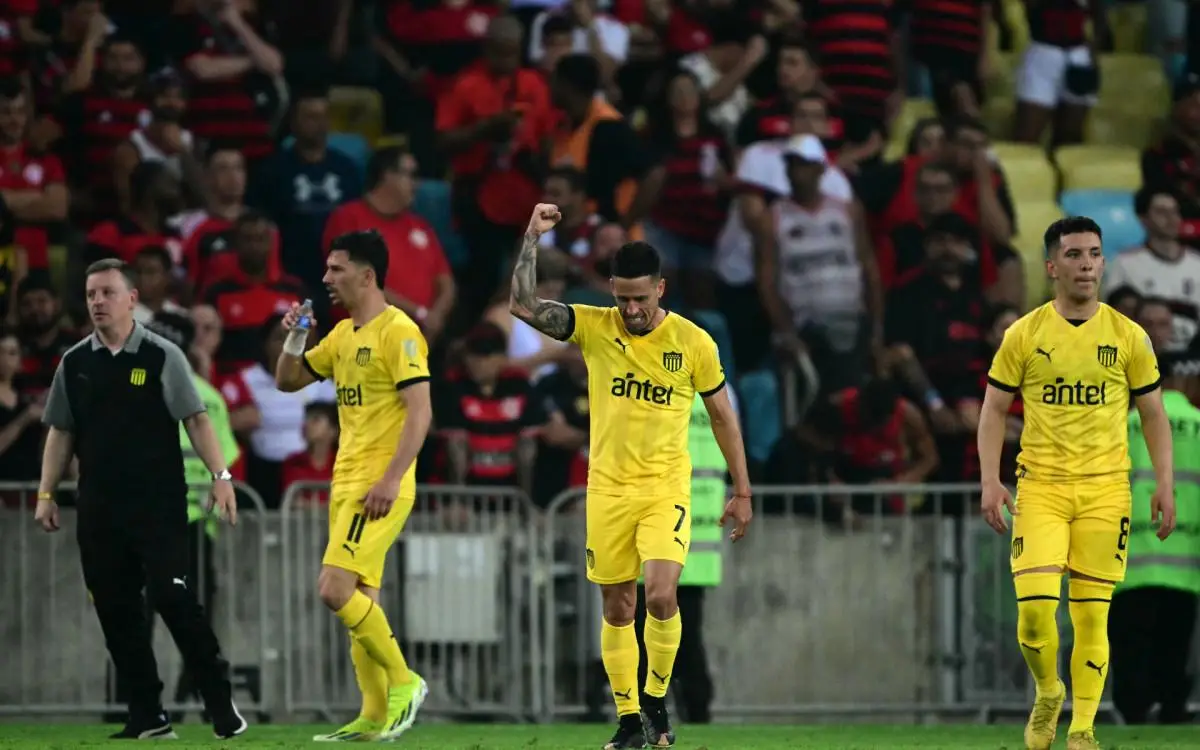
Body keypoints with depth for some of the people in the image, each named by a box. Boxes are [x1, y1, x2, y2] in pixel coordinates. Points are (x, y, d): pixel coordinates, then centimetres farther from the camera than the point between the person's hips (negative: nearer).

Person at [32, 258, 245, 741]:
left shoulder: (162, 356, -1)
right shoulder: (74, 364, 9)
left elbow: (196, 419, -3)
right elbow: (60, 433, 14)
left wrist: (220, 475, -13)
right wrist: (46, 493, 7)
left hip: (159, 504, -4)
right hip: (99, 510, 4)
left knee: (172, 598, -13)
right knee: (115, 610, 2)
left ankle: (222, 705, -4)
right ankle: (147, 716, 9)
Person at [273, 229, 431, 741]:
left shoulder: (398, 332, -12)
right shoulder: (342, 334, 15)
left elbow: (420, 412, -17)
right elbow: (288, 381, 24)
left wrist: (391, 479, -24)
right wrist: (294, 339, 4)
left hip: (379, 488, -9)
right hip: (347, 483, 9)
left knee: (336, 590, -17)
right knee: (360, 600, 7)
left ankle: (403, 681, -4)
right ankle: (376, 717, 9)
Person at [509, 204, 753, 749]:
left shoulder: (693, 342, -4)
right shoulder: (594, 328, -3)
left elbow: (723, 416, 5)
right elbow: (523, 305, -12)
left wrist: (742, 492, 6)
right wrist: (532, 237, -17)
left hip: (666, 488, -2)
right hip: (608, 488, 2)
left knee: (661, 596, -18)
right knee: (617, 609, 6)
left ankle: (657, 699, 3)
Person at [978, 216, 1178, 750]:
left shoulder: (1128, 337, 5)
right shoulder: (1024, 335, 3)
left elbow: (1154, 414, 10)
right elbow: (994, 409, 6)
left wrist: (1164, 484, 1)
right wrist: (990, 480, -5)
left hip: (1105, 489, 1)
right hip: (1040, 487, -1)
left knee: (1091, 616, -1)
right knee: (1035, 607, -13)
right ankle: (1047, 695, 15)